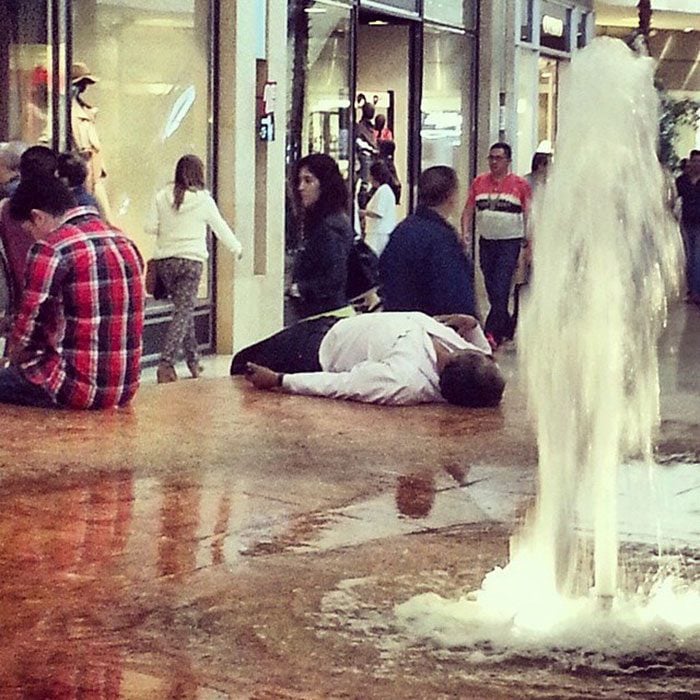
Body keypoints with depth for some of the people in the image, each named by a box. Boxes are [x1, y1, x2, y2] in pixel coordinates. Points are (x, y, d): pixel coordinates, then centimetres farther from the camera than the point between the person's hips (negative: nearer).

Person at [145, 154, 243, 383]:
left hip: (165, 260, 3)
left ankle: (193, 361, 24)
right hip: (191, 261, -3)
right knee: (184, 312, -5)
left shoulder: (162, 197, 0)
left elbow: (151, 227, 0)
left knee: (184, 310, 17)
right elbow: (221, 228, 8)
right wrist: (237, 248, 25)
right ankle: (165, 362, -19)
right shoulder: (204, 199, -4)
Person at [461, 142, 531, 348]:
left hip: (510, 241, -5)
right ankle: (507, 326, 26)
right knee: (491, 288, 10)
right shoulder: (479, 182, 8)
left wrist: (529, 239, -12)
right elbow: (468, 210, 10)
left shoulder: (520, 184, -2)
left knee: (501, 287, -12)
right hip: (486, 241, 5)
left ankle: (492, 333, -12)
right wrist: (465, 232, -5)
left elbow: (528, 214, -3)